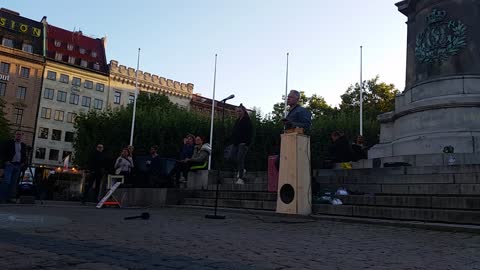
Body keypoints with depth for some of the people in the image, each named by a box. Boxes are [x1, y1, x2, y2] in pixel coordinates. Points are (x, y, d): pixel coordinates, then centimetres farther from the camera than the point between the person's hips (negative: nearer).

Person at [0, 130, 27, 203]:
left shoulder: (23, 145, 17)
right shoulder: (9, 142, 6)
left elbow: (24, 155, 21)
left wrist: (23, 163, 6)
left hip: (18, 166, 4)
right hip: (10, 164, -4)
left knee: (13, 182, 2)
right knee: (6, 181, -13)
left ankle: (10, 197, 4)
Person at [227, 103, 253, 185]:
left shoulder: (247, 120, -5)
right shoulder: (237, 120, 19)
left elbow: (249, 132, -13)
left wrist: (246, 142, -22)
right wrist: (233, 142, 16)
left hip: (243, 143, -8)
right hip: (235, 143, 8)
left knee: (240, 159, -10)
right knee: (231, 157, -3)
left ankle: (240, 178, -4)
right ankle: (241, 170, 19)